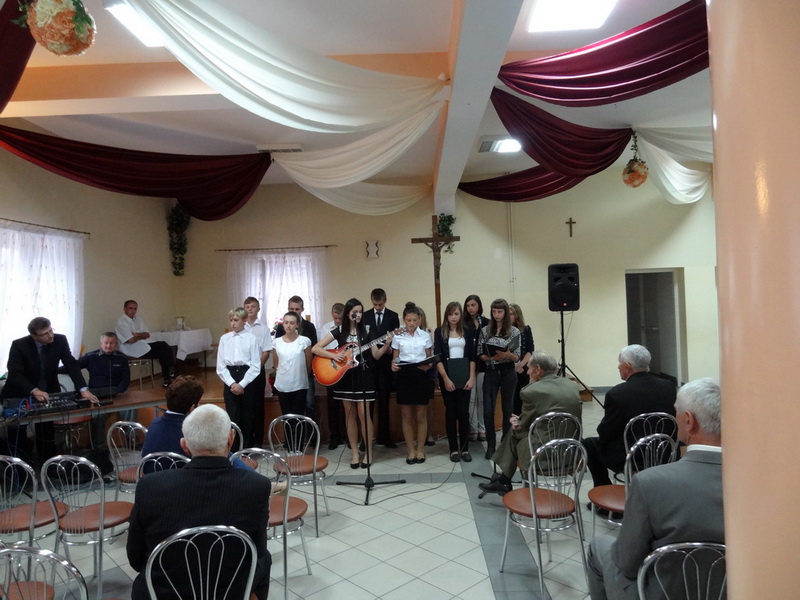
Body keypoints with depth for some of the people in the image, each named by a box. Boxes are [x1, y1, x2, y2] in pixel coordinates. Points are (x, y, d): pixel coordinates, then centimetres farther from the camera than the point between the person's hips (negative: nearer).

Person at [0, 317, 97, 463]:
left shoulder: (60, 340, -13)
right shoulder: (19, 345, -20)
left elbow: (71, 365, -14)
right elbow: (15, 374, -26)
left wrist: (83, 389, -28)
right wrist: (34, 390, -42)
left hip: (48, 391, 2)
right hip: (20, 394, -2)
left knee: (47, 429, 0)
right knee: (16, 429, 1)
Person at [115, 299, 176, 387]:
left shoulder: (138, 319, 11)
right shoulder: (121, 322, -12)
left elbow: (147, 335, 5)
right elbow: (131, 340, -21)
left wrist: (138, 335, -15)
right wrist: (142, 336, -3)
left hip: (143, 345, 7)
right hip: (133, 350, -7)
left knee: (163, 345, -12)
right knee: (162, 351, -14)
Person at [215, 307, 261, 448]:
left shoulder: (251, 338, -4)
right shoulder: (224, 338, 4)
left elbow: (256, 366, -5)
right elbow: (220, 366, 3)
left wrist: (242, 384, -12)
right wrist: (231, 383, -9)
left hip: (247, 379, -1)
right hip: (229, 379, 2)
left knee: (247, 417, 8)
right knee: (232, 417, 3)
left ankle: (246, 448, 23)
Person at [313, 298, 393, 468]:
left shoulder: (367, 331, 0)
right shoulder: (339, 331, -1)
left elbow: (376, 355, -2)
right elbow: (315, 348, -5)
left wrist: (387, 345, -18)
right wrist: (333, 355, -17)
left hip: (363, 376, -1)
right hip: (345, 376, 1)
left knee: (363, 413, -4)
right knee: (350, 414, 6)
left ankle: (368, 451, 9)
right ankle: (355, 452, 15)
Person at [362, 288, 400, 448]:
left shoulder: (393, 316, 3)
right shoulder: (364, 316, 5)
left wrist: (391, 349, -17)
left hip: (385, 363, 0)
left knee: (384, 401, 7)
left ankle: (383, 436, 17)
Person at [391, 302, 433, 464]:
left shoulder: (425, 335, 2)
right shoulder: (397, 336, 1)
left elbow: (429, 357, 7)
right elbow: (395, 357, 6)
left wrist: (428, 365, -15)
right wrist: (393, 364, -16)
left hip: (421, 375, 0)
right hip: (404, 375, 0)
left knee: (421, 416, 6)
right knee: (406, 416, 6)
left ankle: (420, 449, 19)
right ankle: (410, 450, 18)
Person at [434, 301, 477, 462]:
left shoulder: (468, 331, 6)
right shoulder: (440, 332, 1)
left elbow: (472, 356, 6)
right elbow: (437, 357, -4)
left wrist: (471, 378, -3)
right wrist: (445, 378, -12)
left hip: (464, 376, 1)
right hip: (447, 376, -1)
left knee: (464, 412, 1)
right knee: (450, 412, 5)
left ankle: (465, 448, 11)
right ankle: (454, 449, 13)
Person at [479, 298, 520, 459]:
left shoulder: (514, 331, -2)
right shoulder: (485, 331, 3)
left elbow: (517, 358, -1)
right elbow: (481, 355, 3)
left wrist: (507, 355, -22)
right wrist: (491, 357, -18)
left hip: (508, 373, -1)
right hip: (490, 374, 1)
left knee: (507, 409, 9)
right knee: (488, 411, -2)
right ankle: (491, 445, 12)